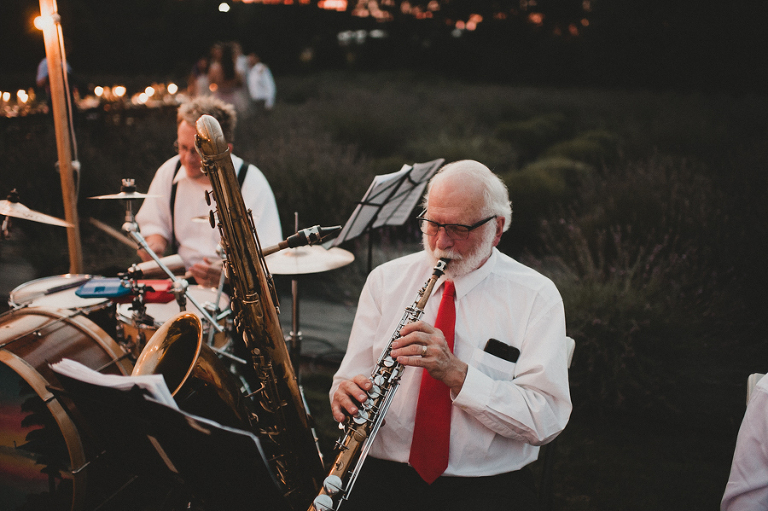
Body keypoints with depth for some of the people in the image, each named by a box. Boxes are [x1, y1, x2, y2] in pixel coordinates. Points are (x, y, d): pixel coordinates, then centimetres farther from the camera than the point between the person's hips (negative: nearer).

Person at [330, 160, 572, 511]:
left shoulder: (537, 296, -3)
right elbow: (351, 375, 8)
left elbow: (546, 421, -10)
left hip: (485, 483, -1)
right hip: (383, 474, 2)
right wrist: (347, 393, -16)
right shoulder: (385, 280, 7)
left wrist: (456, 373, -22)